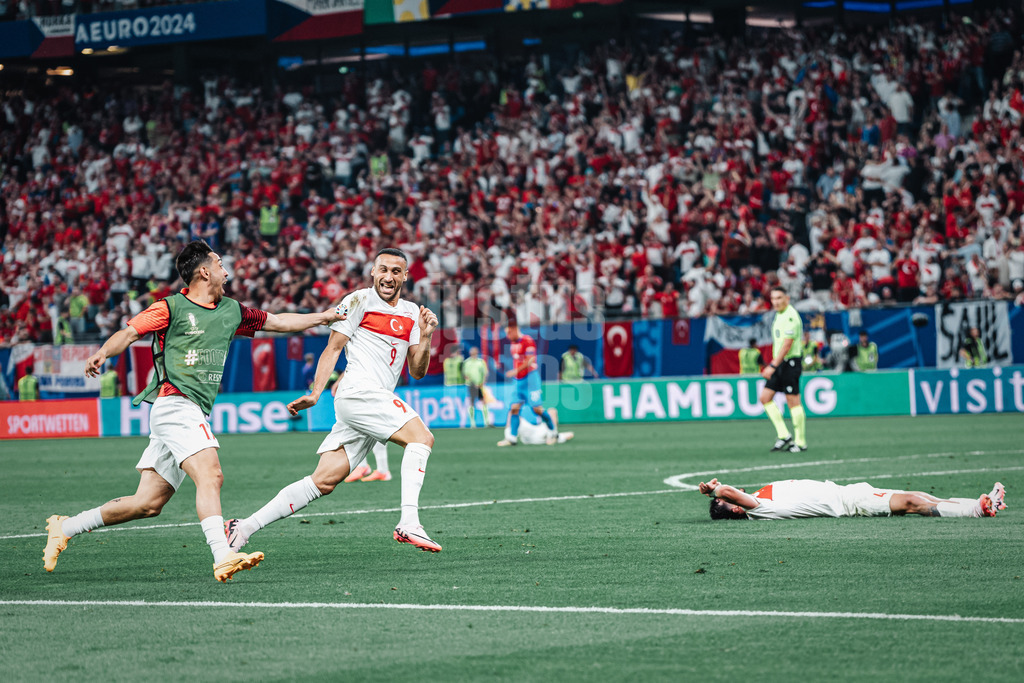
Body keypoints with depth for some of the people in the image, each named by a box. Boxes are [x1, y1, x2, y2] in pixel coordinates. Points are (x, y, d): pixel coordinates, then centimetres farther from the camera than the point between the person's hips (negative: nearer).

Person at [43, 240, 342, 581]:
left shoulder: (231, 311, 19)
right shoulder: (172, 308, -2)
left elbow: (278, 321, 28)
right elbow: (129, 332, -8)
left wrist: (324, 317, 28)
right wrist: (103, 353, -27)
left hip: (194, 413, 8)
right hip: (174, 403, -8)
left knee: (148, 503, 5)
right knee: (210, 474, -24)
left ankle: (66, 527, 17)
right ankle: (223, 557, -33)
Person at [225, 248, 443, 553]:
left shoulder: (411, 313, 20)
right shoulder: (359, 301, 1)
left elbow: (417, 371, 16)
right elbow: (332, 349, 0)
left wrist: (425, 337, -1)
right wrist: (315, 393, -9)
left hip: (378, 404, 7)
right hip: (358, 391, -7)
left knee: (324, 481, 0)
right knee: (421, 437, -23)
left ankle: (243, 527, 3)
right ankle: (408, 522, -32)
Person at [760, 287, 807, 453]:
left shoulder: (790, 316, -15)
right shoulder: (779, 315, 15)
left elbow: (787, 344, -22)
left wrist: (773, 366, -24)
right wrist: (773, 364, 21)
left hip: (790, 362, -10)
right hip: (780, 363, 10)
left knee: (793, 401, -6)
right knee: (765, 397, 4)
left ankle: (801, 442, 1)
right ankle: (783, 435, 6)